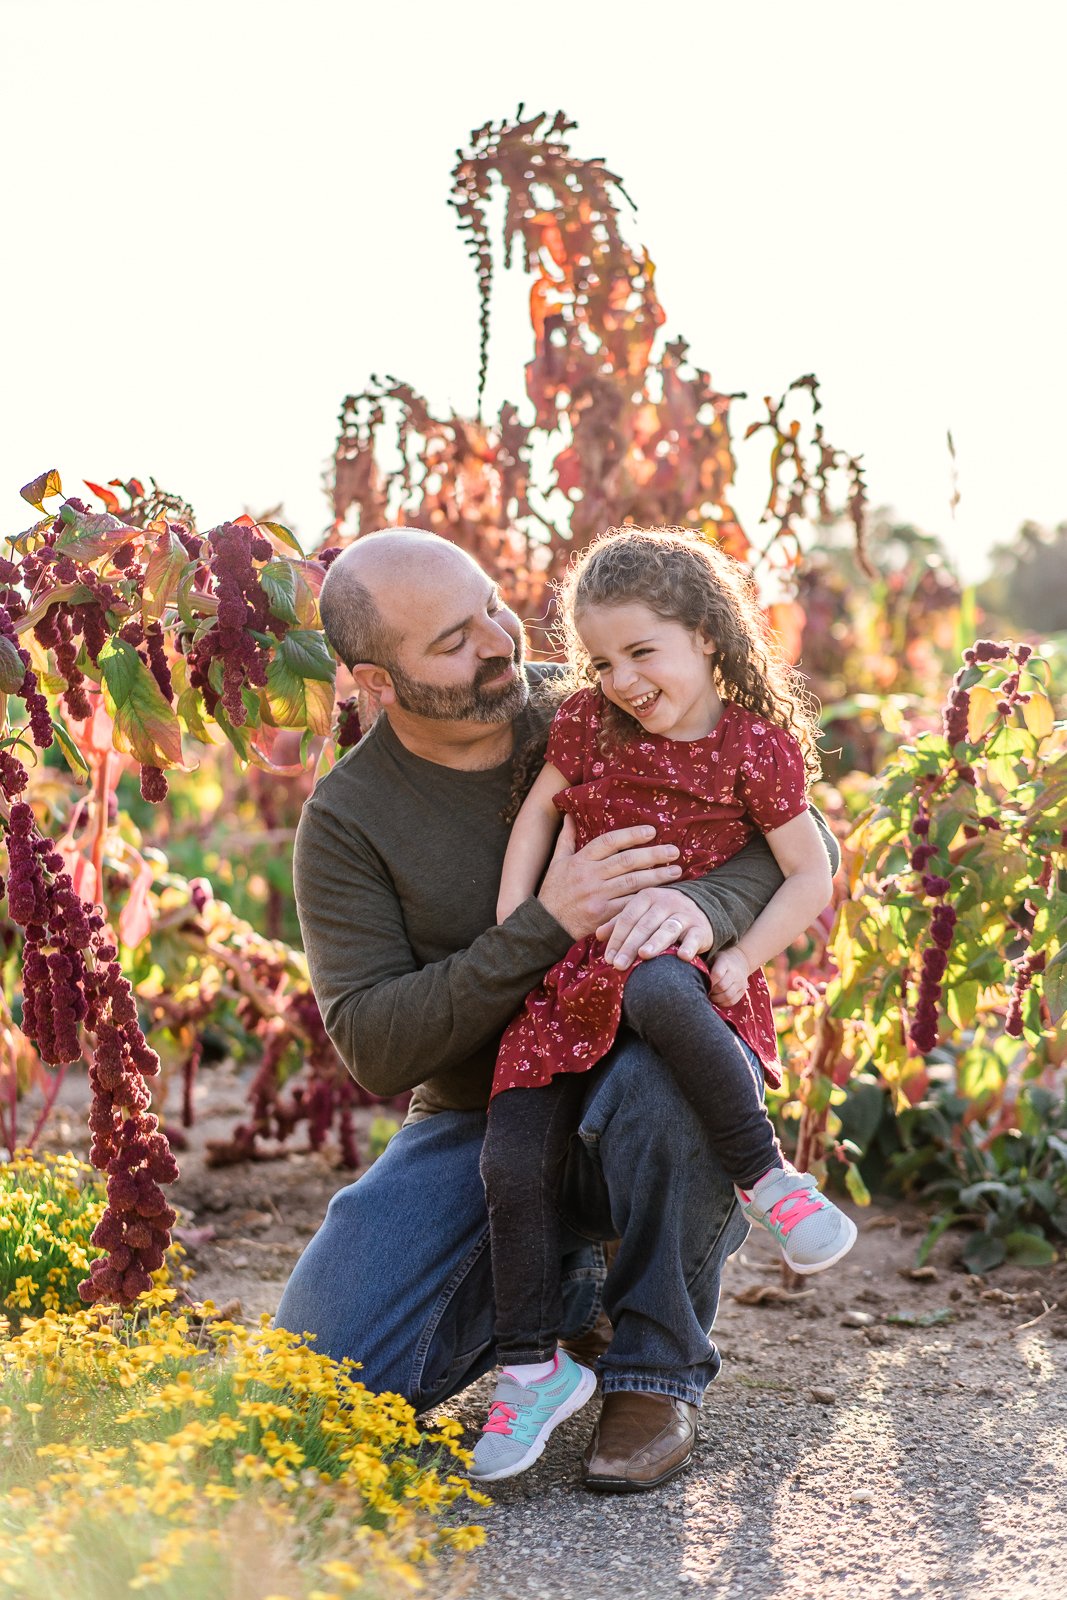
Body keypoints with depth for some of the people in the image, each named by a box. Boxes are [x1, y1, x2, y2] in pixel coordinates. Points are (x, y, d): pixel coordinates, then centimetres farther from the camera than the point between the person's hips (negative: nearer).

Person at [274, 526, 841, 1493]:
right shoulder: (347, 821, -9)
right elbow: (373, 1048, -17)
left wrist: (704, 904, -30)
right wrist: (546, 925, -29)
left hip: (646, 1067, 0)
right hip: (475, 1120, 1)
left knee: (659, 1077, -39)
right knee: (329, 1375, -17)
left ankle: (658, 1376, -11)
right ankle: (567, 1280, 13)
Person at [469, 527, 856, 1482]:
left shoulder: (757, 745, -5)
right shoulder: (588, 724, 6)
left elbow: (811, 875, -3)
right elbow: (539, 812, 18)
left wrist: (740, 957, -15)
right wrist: (513, 924, 8)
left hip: (685, 971, -4)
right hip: (577, 974, 5)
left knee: (656, 992, -42)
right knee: (512, 1160, -9)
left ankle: (764, 1174, -25)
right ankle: (535, 1368, 5)